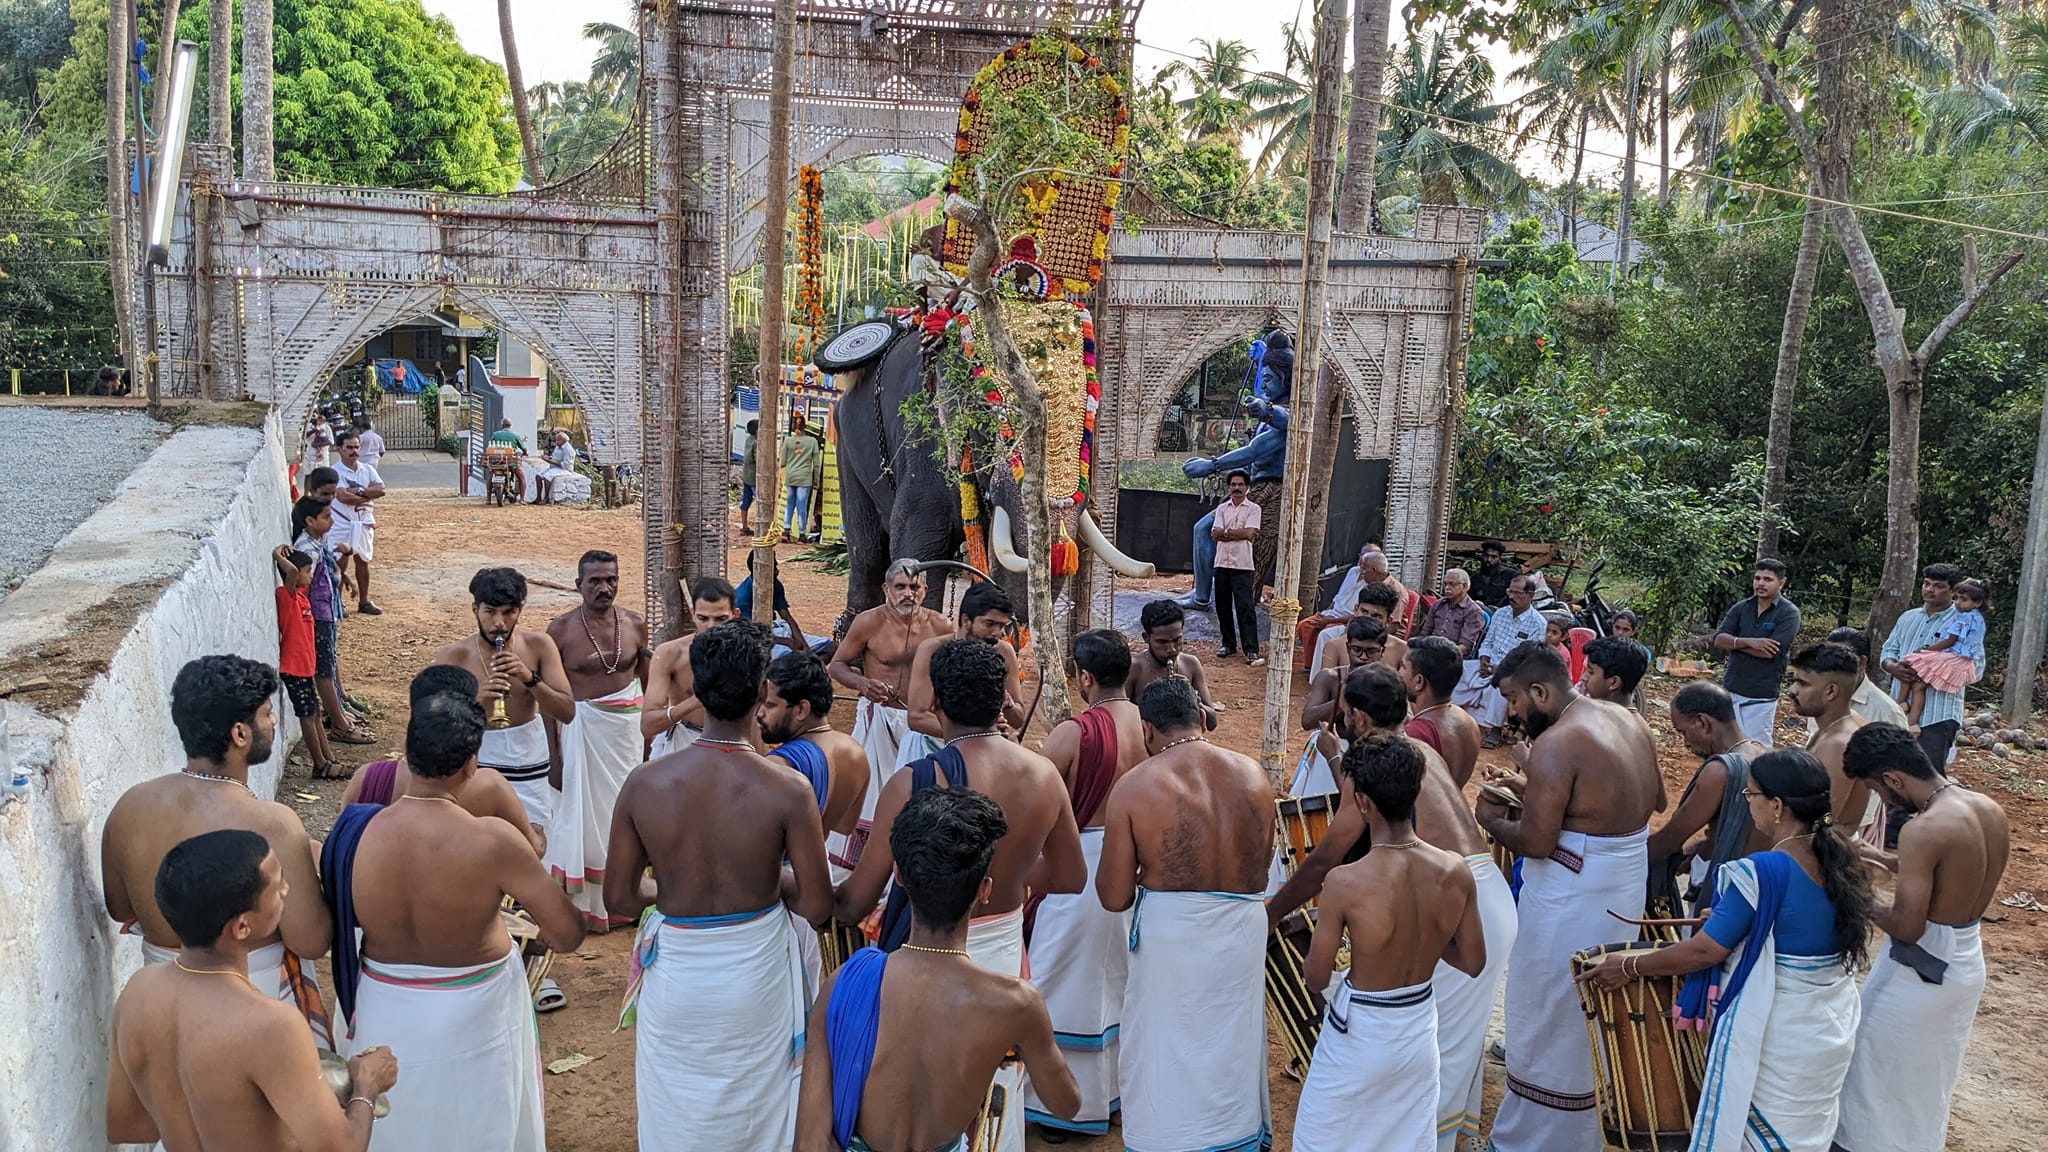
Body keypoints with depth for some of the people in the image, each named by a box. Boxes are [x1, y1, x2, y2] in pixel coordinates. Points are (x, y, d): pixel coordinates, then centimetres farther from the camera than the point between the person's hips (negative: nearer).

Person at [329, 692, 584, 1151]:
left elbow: (341, 921, -1)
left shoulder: (353, 834, -19)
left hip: (386, 1011, 3)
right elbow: (568, 934, -23)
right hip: (474, 1014, -3)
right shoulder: (492, 842, -29)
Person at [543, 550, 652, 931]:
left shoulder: (635, 624, 0)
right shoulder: (561, 629, -9)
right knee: (582, 815, 5)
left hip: (629, 725, 3)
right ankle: (580, 903, 18)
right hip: (582, 728, -3)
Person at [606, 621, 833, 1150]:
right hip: (756, 968, -1)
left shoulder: (644, 783, -16)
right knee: (755, 1105, 24)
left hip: (676, 972, 1)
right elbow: (816, 906, -14)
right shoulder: (787, 789, -21)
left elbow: (619, 898, -6)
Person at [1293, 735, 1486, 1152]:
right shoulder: (1456, 871, -14)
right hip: (1420, 1028, 4)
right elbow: (1473, 963, -1)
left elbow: (1315, 977, -15)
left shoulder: (1346, 882, -27)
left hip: (1359, 1035, -4)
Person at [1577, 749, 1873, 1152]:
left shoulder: (1761, 873, -26)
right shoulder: (1840, 858, -3)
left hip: (1776, 1035, -7)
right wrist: (1737, 917, 19)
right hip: (1832, 1026, 7)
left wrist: (1631, 966, -11)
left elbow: (1706, 950, -21)